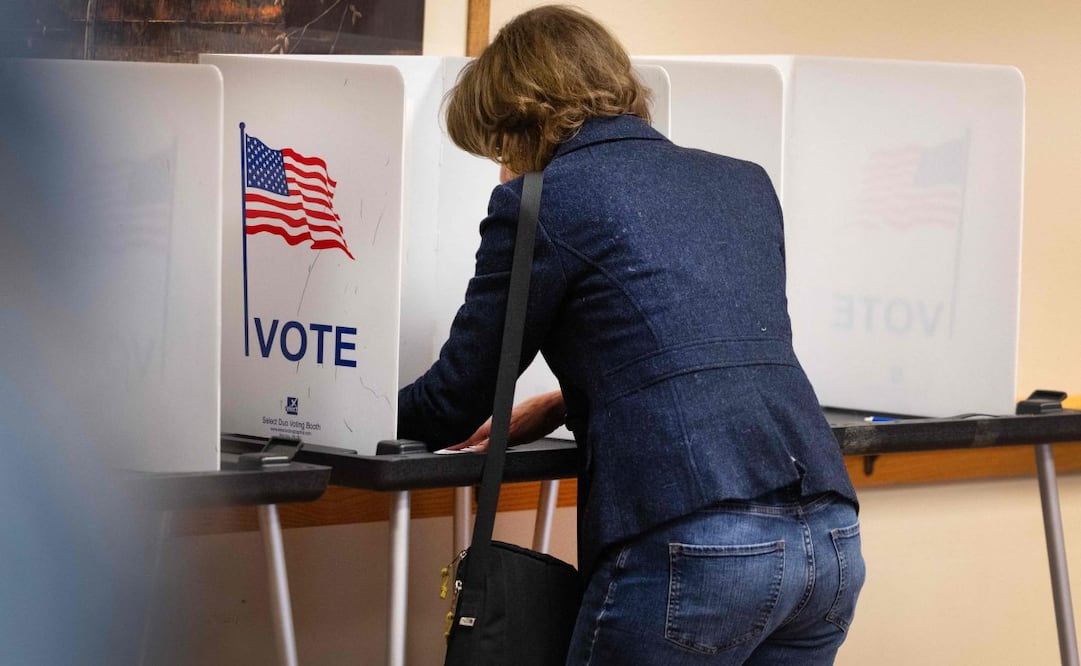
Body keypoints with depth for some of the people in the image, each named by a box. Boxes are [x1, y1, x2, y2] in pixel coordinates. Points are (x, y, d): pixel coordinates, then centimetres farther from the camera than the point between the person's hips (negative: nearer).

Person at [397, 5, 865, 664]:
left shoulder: (542, 202, 2)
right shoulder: (744, 183, 22)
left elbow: (455, 403, 9)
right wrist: (562, 408, 40)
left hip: (692, 553, -7)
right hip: (831, 539, 7)